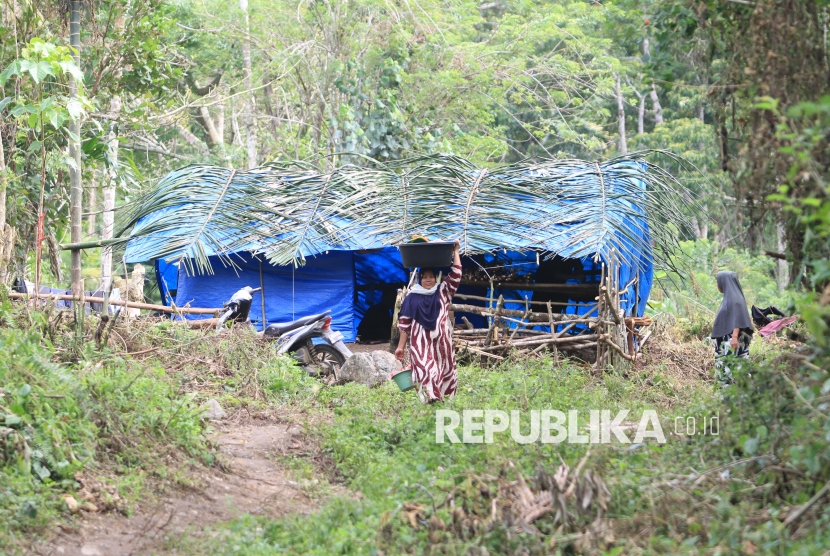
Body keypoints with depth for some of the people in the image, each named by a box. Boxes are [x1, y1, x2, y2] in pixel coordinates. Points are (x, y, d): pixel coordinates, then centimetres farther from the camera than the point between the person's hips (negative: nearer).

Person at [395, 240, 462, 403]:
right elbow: (405, 322, 7)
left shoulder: (443, 292, 11)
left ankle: (443, 398, 7)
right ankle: (431, 398, -27)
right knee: (425, 368, -17)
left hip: (441, 341, 2)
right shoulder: (412, 297, 7)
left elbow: (456, 275, 3)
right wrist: (401, 346, 4)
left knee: (443, 368, 2)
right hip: (421, 342, -2)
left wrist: (455, 252, 1)